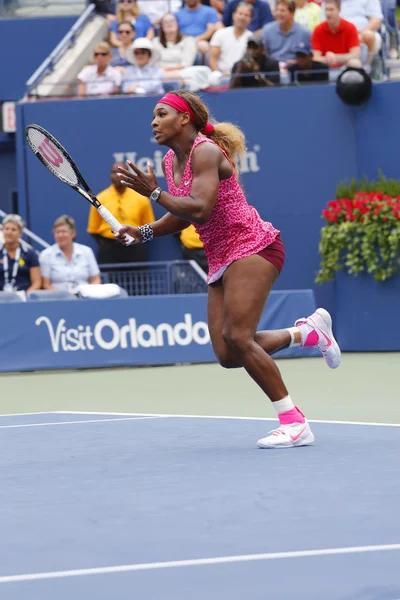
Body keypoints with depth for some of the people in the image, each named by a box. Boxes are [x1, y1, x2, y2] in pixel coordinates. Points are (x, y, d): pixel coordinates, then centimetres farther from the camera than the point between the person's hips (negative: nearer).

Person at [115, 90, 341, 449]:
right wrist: (145, 232, 8)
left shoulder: (206, 152, -15)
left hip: (252, 247, -9)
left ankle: (295, 423, -15)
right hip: (220, 259, 9)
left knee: (237, 338, -22)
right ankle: (308, 331, 21)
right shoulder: (171, 161, 12)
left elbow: (200, 209, -27)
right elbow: (184, 216, 23)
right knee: (227, 355, 0)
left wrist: (154, 193, -20)